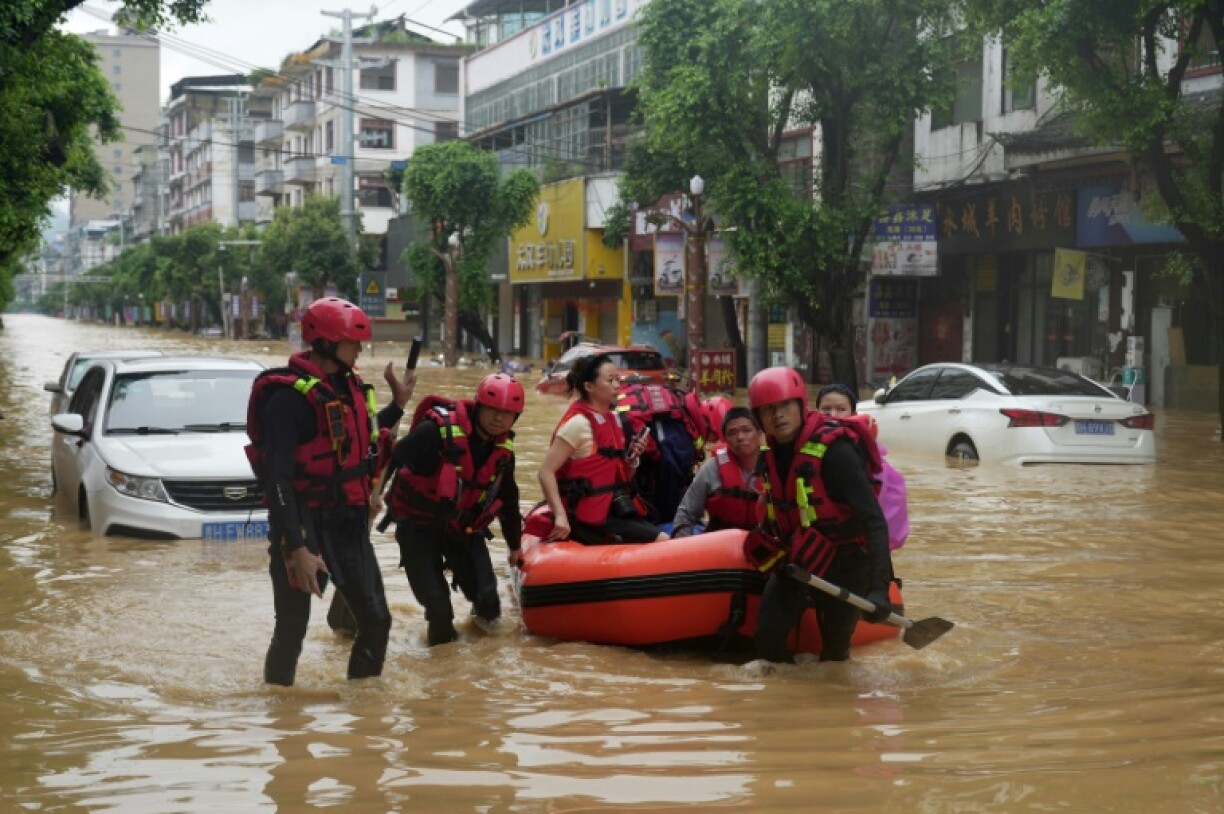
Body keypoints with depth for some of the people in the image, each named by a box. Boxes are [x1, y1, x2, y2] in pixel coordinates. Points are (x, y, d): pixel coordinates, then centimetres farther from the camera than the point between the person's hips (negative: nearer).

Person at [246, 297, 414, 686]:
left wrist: (398, 405, 21)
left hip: (349, 524, 8)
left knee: (376, 620, 9)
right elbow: (278, 478, -23)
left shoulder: (350, 384, 8)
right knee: (292, 629, 2)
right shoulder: (290, 395, -18)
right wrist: (296, 549, -28)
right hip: (304, 526, -8)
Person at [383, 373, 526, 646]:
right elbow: (392, 460, -22)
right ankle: (441, 624, 22)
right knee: (436, 603, -11)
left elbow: (508, 499, 13)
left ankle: (485, 610, 34)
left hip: (463, 527, 5)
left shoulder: (503, 449, -2)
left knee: (486, 597, -2)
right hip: (418, 524, -5)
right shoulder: (437, 431, -26)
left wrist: (515, 545, 22)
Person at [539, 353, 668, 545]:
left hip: (615, 511, 8)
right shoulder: (579, 422, -12)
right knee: (662, 543, -16)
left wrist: (632, 458, 2)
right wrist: (560, 516, -24)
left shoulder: (612, 420, 12)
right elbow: (546, 472, -17)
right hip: (590, 518, -8)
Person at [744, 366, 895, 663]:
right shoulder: (771, 454, -3)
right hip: (795, 561, 6)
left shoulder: (834, 451, -25)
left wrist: (879, 588, -36)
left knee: (834, 650, 2)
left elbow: (874, 520, -28)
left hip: (844, 566, -6)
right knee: (768, 639, -4)